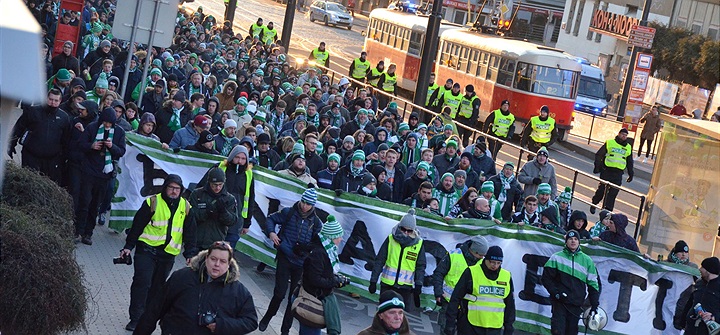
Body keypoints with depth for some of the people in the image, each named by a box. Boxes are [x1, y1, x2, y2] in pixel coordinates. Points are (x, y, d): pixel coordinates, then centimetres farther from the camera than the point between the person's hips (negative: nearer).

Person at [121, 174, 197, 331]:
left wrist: (190, 253, 0)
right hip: (147, 249, -3)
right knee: (142, 282, -12)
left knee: (157, 286, 8)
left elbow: (189, 233, 10)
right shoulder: (152, 202, -3)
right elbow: (137, 225, 0)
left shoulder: (186, 207, 7)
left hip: (168, 253, 3)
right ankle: (135, 319, -8)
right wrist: (128, 246, -3)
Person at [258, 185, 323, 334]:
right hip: (285, 259, -2)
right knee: (280, 293, -8)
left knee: (295, 297, 7)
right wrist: (271, 232, -11)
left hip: (301, 263, 2)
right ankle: (267, 318, 20)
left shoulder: (316, 222, 1)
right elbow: (271, 219, 7)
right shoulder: (288, 212, -3)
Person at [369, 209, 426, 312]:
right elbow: (379, 261, 2)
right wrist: (373, 281, 0)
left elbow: (420, 266, 4)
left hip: (405, 287, -1)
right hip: (387, 285, 1)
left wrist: (418, 284, -7)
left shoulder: (419, 244, -1)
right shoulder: (390, 240, -1)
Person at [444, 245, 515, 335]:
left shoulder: (507, 277, 6)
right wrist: (450, 323, -5)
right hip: (470, 327, -3)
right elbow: (455, 298, -3)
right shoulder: (471, 273, -6)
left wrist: (509, 327, 14)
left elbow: (510, 305, 16)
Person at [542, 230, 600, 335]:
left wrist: (594, 305, 6)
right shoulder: (556, 257, 4)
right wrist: (556, 292, -9)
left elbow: (593, 284, 12)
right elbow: (546, 278, 4)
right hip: (559, 302, -2)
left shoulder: (587, 261, 10)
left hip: (576, 305, 2)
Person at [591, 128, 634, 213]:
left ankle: (607, 210, -1)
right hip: (606, 171, -3)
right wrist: (597, 167, -3)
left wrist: (631, 174, 19)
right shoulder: (609, 143, 2)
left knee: (613, 193, -4)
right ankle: (594, 204, 21)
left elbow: (630, 162, 23)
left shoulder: (628, 148, 13)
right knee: (602, 189, -1)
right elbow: (599, 155, 3)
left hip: (618, 174, 3)